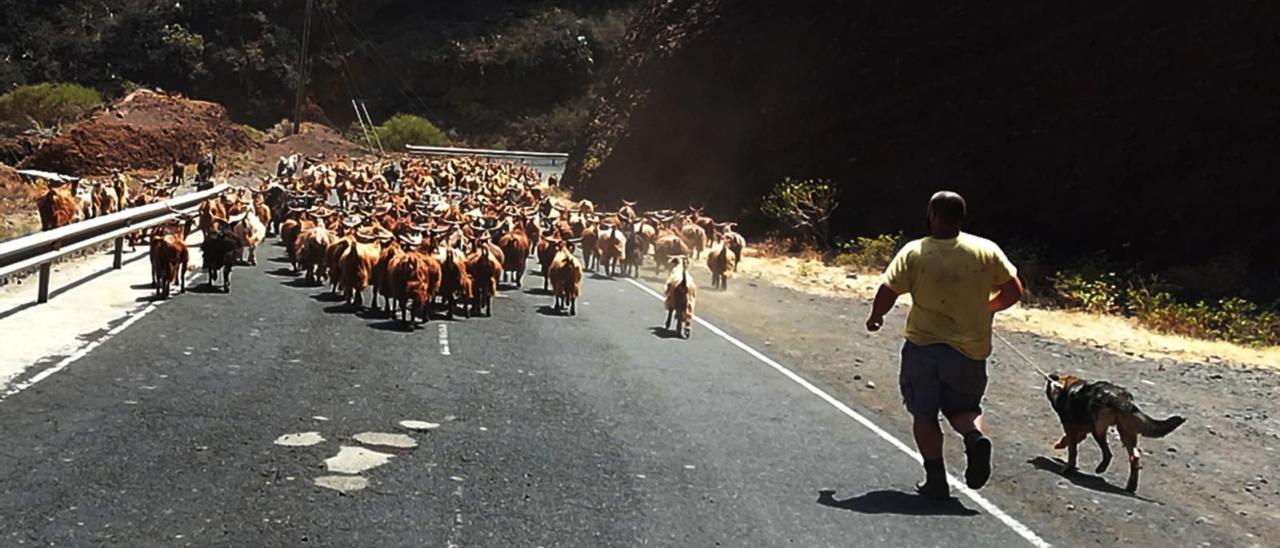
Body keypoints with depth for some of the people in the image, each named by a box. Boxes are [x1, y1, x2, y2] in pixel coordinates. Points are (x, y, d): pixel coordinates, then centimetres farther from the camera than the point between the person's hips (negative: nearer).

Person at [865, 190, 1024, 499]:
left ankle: (936, 479, 5)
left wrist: (875, 318, 7)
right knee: (962, 407, 20)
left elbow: (887, 292, -13)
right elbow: (1014, 291, 3)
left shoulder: (914, 253, -10)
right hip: (971, 348, 2)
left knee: (924, 414, 11)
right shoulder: (987, 250, -3)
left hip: (923, 346, -2)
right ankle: (975, 436, -12)